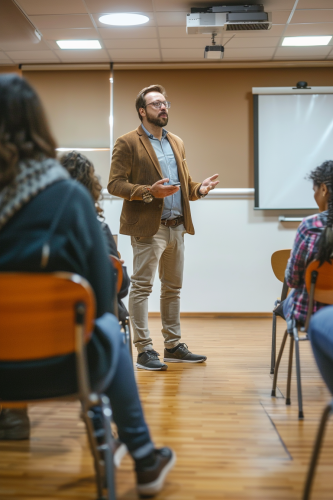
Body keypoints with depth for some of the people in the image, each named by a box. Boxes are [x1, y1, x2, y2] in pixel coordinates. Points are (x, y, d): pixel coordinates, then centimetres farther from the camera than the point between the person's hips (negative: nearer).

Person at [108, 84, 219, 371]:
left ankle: (173, 346, 22)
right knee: (142, 287, -3)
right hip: (148, 227, -7)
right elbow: (114, 184, -11)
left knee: (173, 288, 12)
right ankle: (144, 350, 2)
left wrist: (198, 189, -1)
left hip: (177, 227, 7)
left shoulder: (177, 143, 17)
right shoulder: (128, 143, -4)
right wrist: (150, 192, -22)